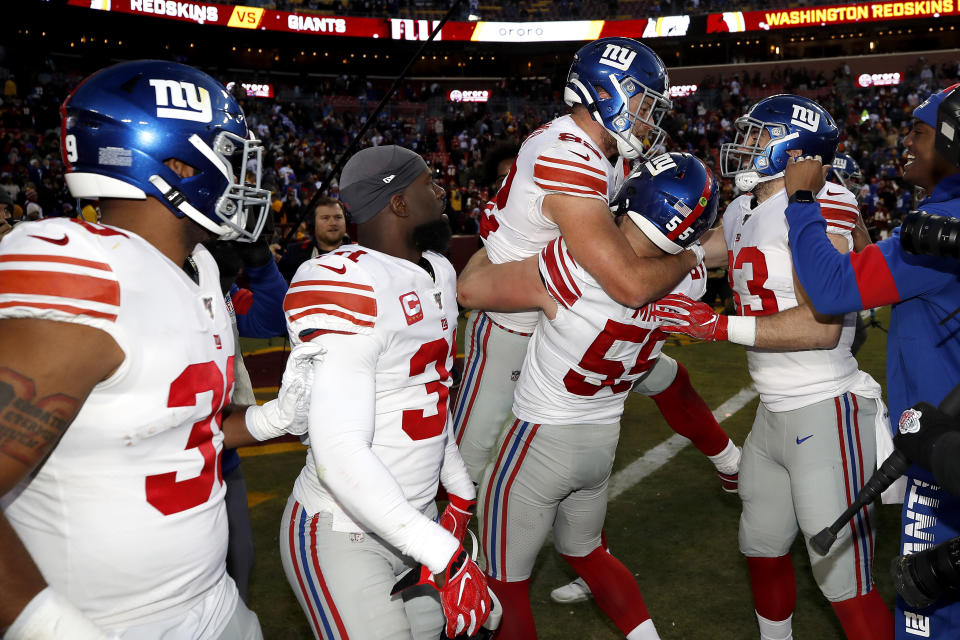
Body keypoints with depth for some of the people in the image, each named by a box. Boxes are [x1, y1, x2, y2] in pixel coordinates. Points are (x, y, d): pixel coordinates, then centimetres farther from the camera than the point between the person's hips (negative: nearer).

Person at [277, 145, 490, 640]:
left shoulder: (440, 272, 7)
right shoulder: (344, 287, -23)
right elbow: (341, 452, -29)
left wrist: (459, 491, 16)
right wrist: (445, 556, -29)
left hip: (416, 517, 8)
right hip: (345, 532, -8)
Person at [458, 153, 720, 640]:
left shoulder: (576, 269, -31)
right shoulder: (688, 282, -13)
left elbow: (470, 289, -18)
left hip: (541, 439, -6)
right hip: (604, 440, 6)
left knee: (506, 582, 13)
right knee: (585, 551, 31)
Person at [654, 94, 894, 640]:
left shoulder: (819, 205, -17)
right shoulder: (742, 213, 9)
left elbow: (821, 326, -24)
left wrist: (716, 325, -24)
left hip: (826, 414, -9)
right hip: (774, 413, 9)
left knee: (847, 586, 0)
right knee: (763, 550, 23)